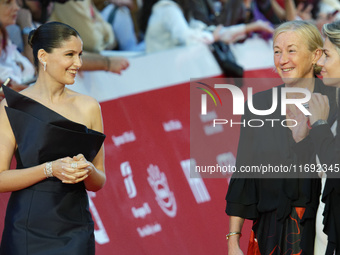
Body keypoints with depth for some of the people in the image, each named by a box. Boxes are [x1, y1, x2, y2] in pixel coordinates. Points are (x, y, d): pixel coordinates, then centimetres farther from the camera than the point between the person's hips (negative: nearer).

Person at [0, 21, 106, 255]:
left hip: (76, 233, 2)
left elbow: (99, 183, 10)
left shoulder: (89, 107, 7)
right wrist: (50, 169, -19)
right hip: (28, 233, -2)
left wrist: (88, 170, -11)